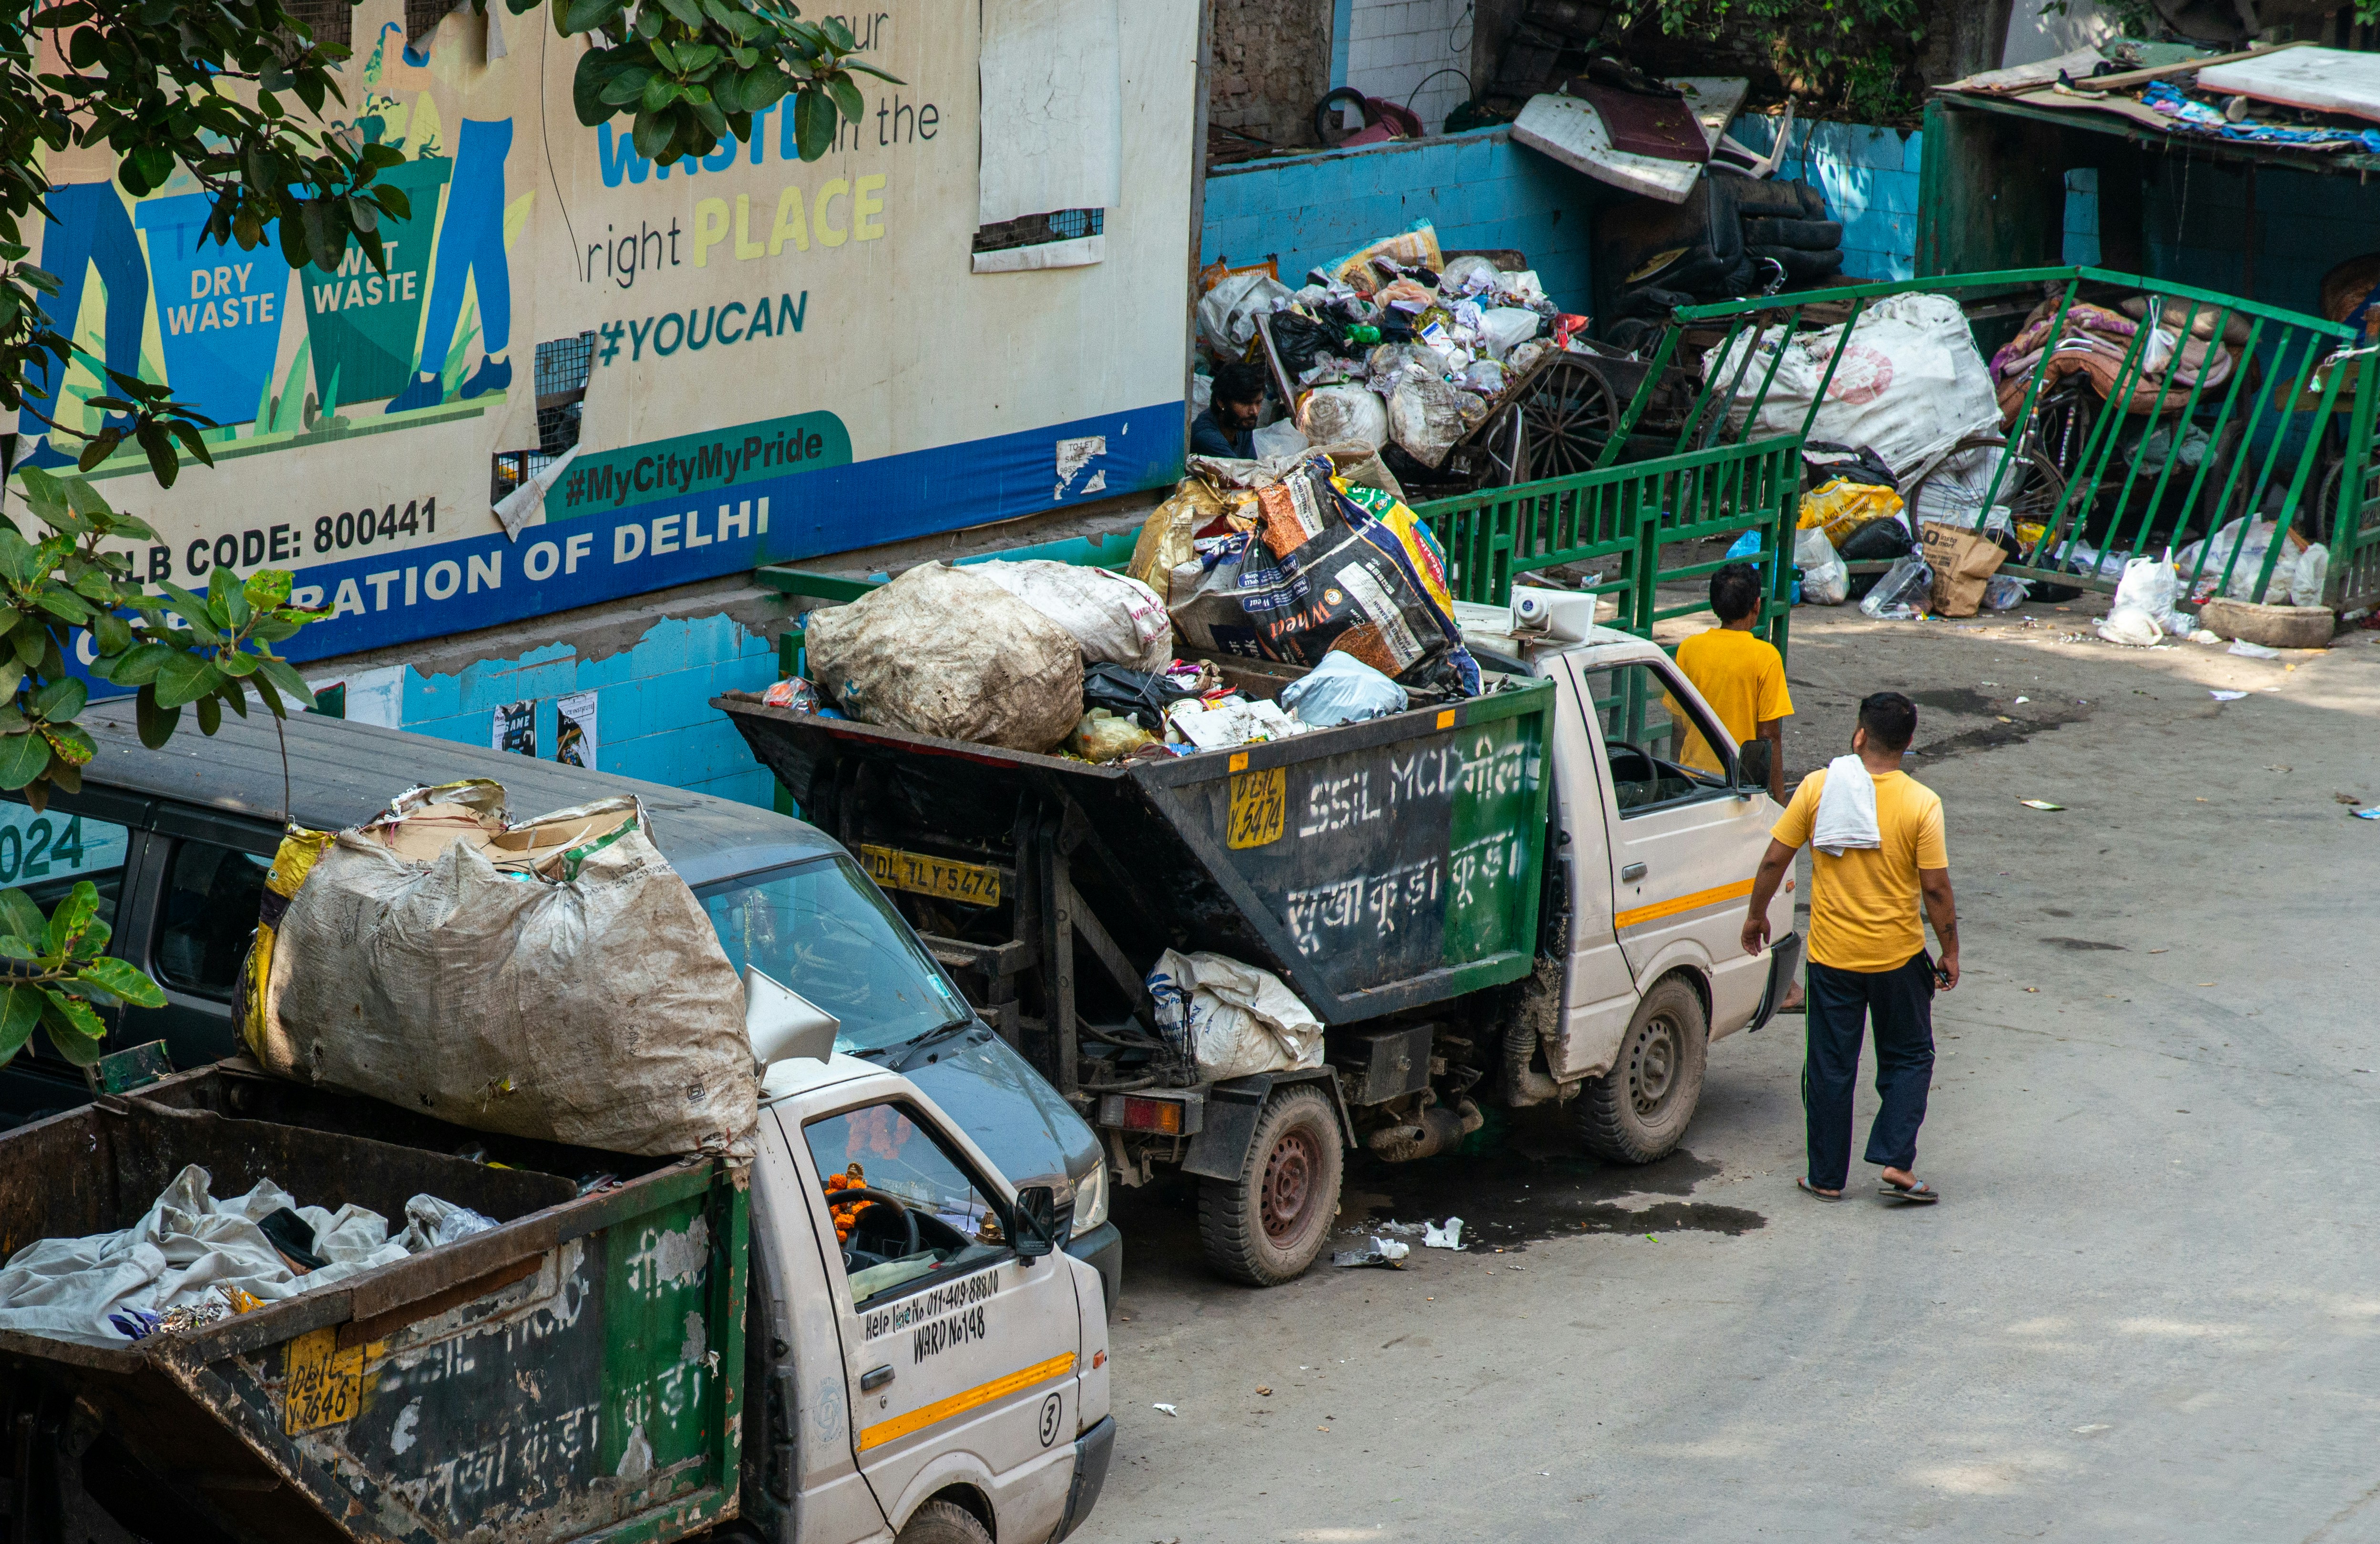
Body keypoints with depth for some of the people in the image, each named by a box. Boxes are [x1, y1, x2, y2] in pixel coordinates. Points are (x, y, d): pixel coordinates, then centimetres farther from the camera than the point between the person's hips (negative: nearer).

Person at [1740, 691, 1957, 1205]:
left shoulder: (1818, 787, -7)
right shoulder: (1922, 803, -12)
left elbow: (1775, 860, -4)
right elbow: (1936, 889, -12)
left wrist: (1756, 915, 11)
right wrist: (1949, 952, 1)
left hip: (1832, 956, 1)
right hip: (1898, 957, -1)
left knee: (1830, 1067, 11)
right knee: (1908, 1060, 15)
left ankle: (1827, 1176, 17)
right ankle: (1897, 1163, 2)